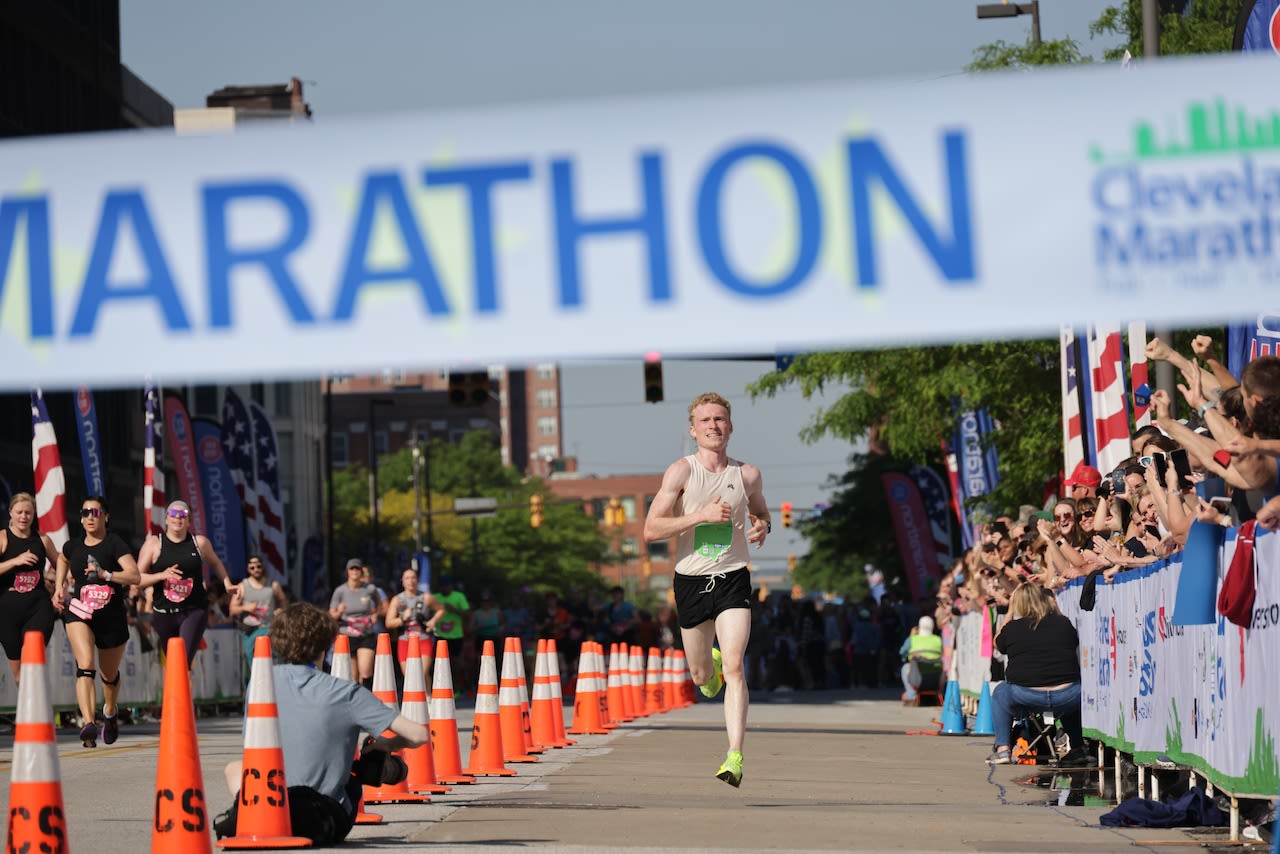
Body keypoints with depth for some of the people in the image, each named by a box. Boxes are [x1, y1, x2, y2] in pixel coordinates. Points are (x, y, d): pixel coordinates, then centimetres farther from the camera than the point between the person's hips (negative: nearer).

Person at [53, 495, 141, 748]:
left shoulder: (114, 544, -8)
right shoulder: (73, 547, 4)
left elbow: (135, 576, -20)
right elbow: (62, 560, 30)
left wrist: (106, 574, -31)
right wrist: (59, 588, 17)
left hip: (112, 616, -1)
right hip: (78, 612, 1)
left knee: (110, 674, 17)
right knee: (85, 665, -25)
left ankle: (110, 713, 50)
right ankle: (88, 723, -37)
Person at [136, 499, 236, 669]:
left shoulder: (199, 542, 3)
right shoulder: (154, 544, 0)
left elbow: (215, 563, 25)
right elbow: (137, 579, -4)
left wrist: (227, 583, 16)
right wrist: (161, 575, -19)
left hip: (194, 611, -1)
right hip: (164, 614, 1)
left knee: (184, 661, -19)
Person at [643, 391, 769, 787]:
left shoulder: (748, 475, 3)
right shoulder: (681, 471, -6)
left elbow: (759, 511, 25)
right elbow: (651, 529, -12)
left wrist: (762, 526, 0)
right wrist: (703, 515, -20)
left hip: (733, 579, 0)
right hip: (691, 580, 0)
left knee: (733, 667, -17)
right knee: (701, 676, 14)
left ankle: (735, 756, -20)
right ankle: (709, 665, 53)